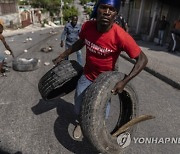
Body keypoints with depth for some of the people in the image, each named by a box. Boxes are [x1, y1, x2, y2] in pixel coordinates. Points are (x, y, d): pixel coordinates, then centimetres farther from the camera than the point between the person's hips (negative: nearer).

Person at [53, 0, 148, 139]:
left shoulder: (121, 36, -30)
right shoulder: (87, 26, -17)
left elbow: (142, 59, -20)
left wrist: (123, 82, -26)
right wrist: (62, 56, 10)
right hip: (87, 76, 3)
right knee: (78, 109, 16)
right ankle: (80, 123, 52)